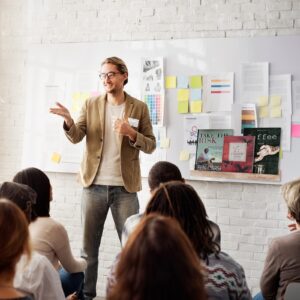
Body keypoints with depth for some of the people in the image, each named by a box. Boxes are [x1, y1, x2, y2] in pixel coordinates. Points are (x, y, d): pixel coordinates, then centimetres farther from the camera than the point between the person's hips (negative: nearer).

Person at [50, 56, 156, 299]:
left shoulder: (139, 108, 2)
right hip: (94, 185, 2)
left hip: (125, 187, -1)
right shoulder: (91, 104, 6)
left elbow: (151, 145, 2)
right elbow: (76, 137, -4)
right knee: (88, 245, 8)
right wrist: (69, 121, -25)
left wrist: (131, 133, -16)